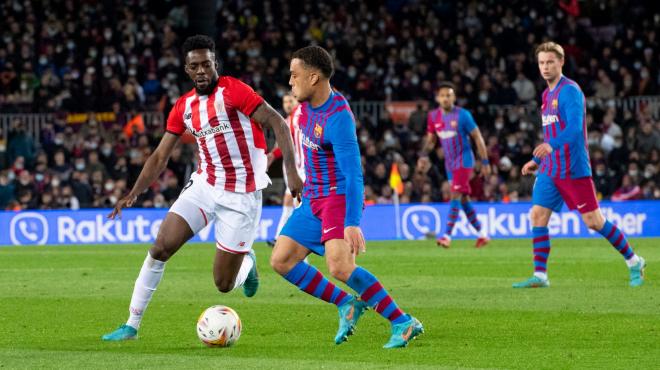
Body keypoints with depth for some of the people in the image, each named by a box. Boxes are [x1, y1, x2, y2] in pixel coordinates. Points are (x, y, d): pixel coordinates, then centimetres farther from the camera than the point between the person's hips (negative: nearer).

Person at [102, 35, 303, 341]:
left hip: (241, 197, -5)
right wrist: (133, 194, -1)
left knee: (224, 284, -1)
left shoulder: (232, 90, -12)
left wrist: (291, 172, -23)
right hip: (204, 186, 5)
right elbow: (160, 156, 11)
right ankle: (131, 326, -4)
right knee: (161, 247, -13)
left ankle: (247, 262, 36)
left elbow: (277, 123, -15)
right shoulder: (183, 107, 6)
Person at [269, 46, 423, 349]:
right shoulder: (307, 105, 3)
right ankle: (347, 305, 9)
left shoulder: (339, 118, -24)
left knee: (340, 267, -27)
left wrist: (352, 224, -36)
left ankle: (403, 323, -19)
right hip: (313, 199, 9)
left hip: (339, 198, -9)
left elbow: (354, 175, -29)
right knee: (281, 260, 1)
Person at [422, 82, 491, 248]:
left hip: (464, 160, -6)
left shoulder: (463, 115, -11)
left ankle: (447, 236, -20)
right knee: (463, 199, 9)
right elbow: (430, 139, 13)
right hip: (450, 163, 6)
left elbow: (478, 137, -6)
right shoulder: (433, 116, 4)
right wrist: (424, 155, -6)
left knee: (455, 196, -16)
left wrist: (485, 162, -7)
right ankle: (482, 233, 20)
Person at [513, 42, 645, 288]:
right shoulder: (547, 94, 16)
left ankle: (633, 262, 11)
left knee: (593, 221, -5)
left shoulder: (569, 90, -12)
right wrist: (537, 160, 27)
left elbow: (575, 127, -25)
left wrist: (551, 145, -40)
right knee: (538, 216, -4)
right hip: (550, 170, 8)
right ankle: (540, 275, -3)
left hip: (573, 169, -8)